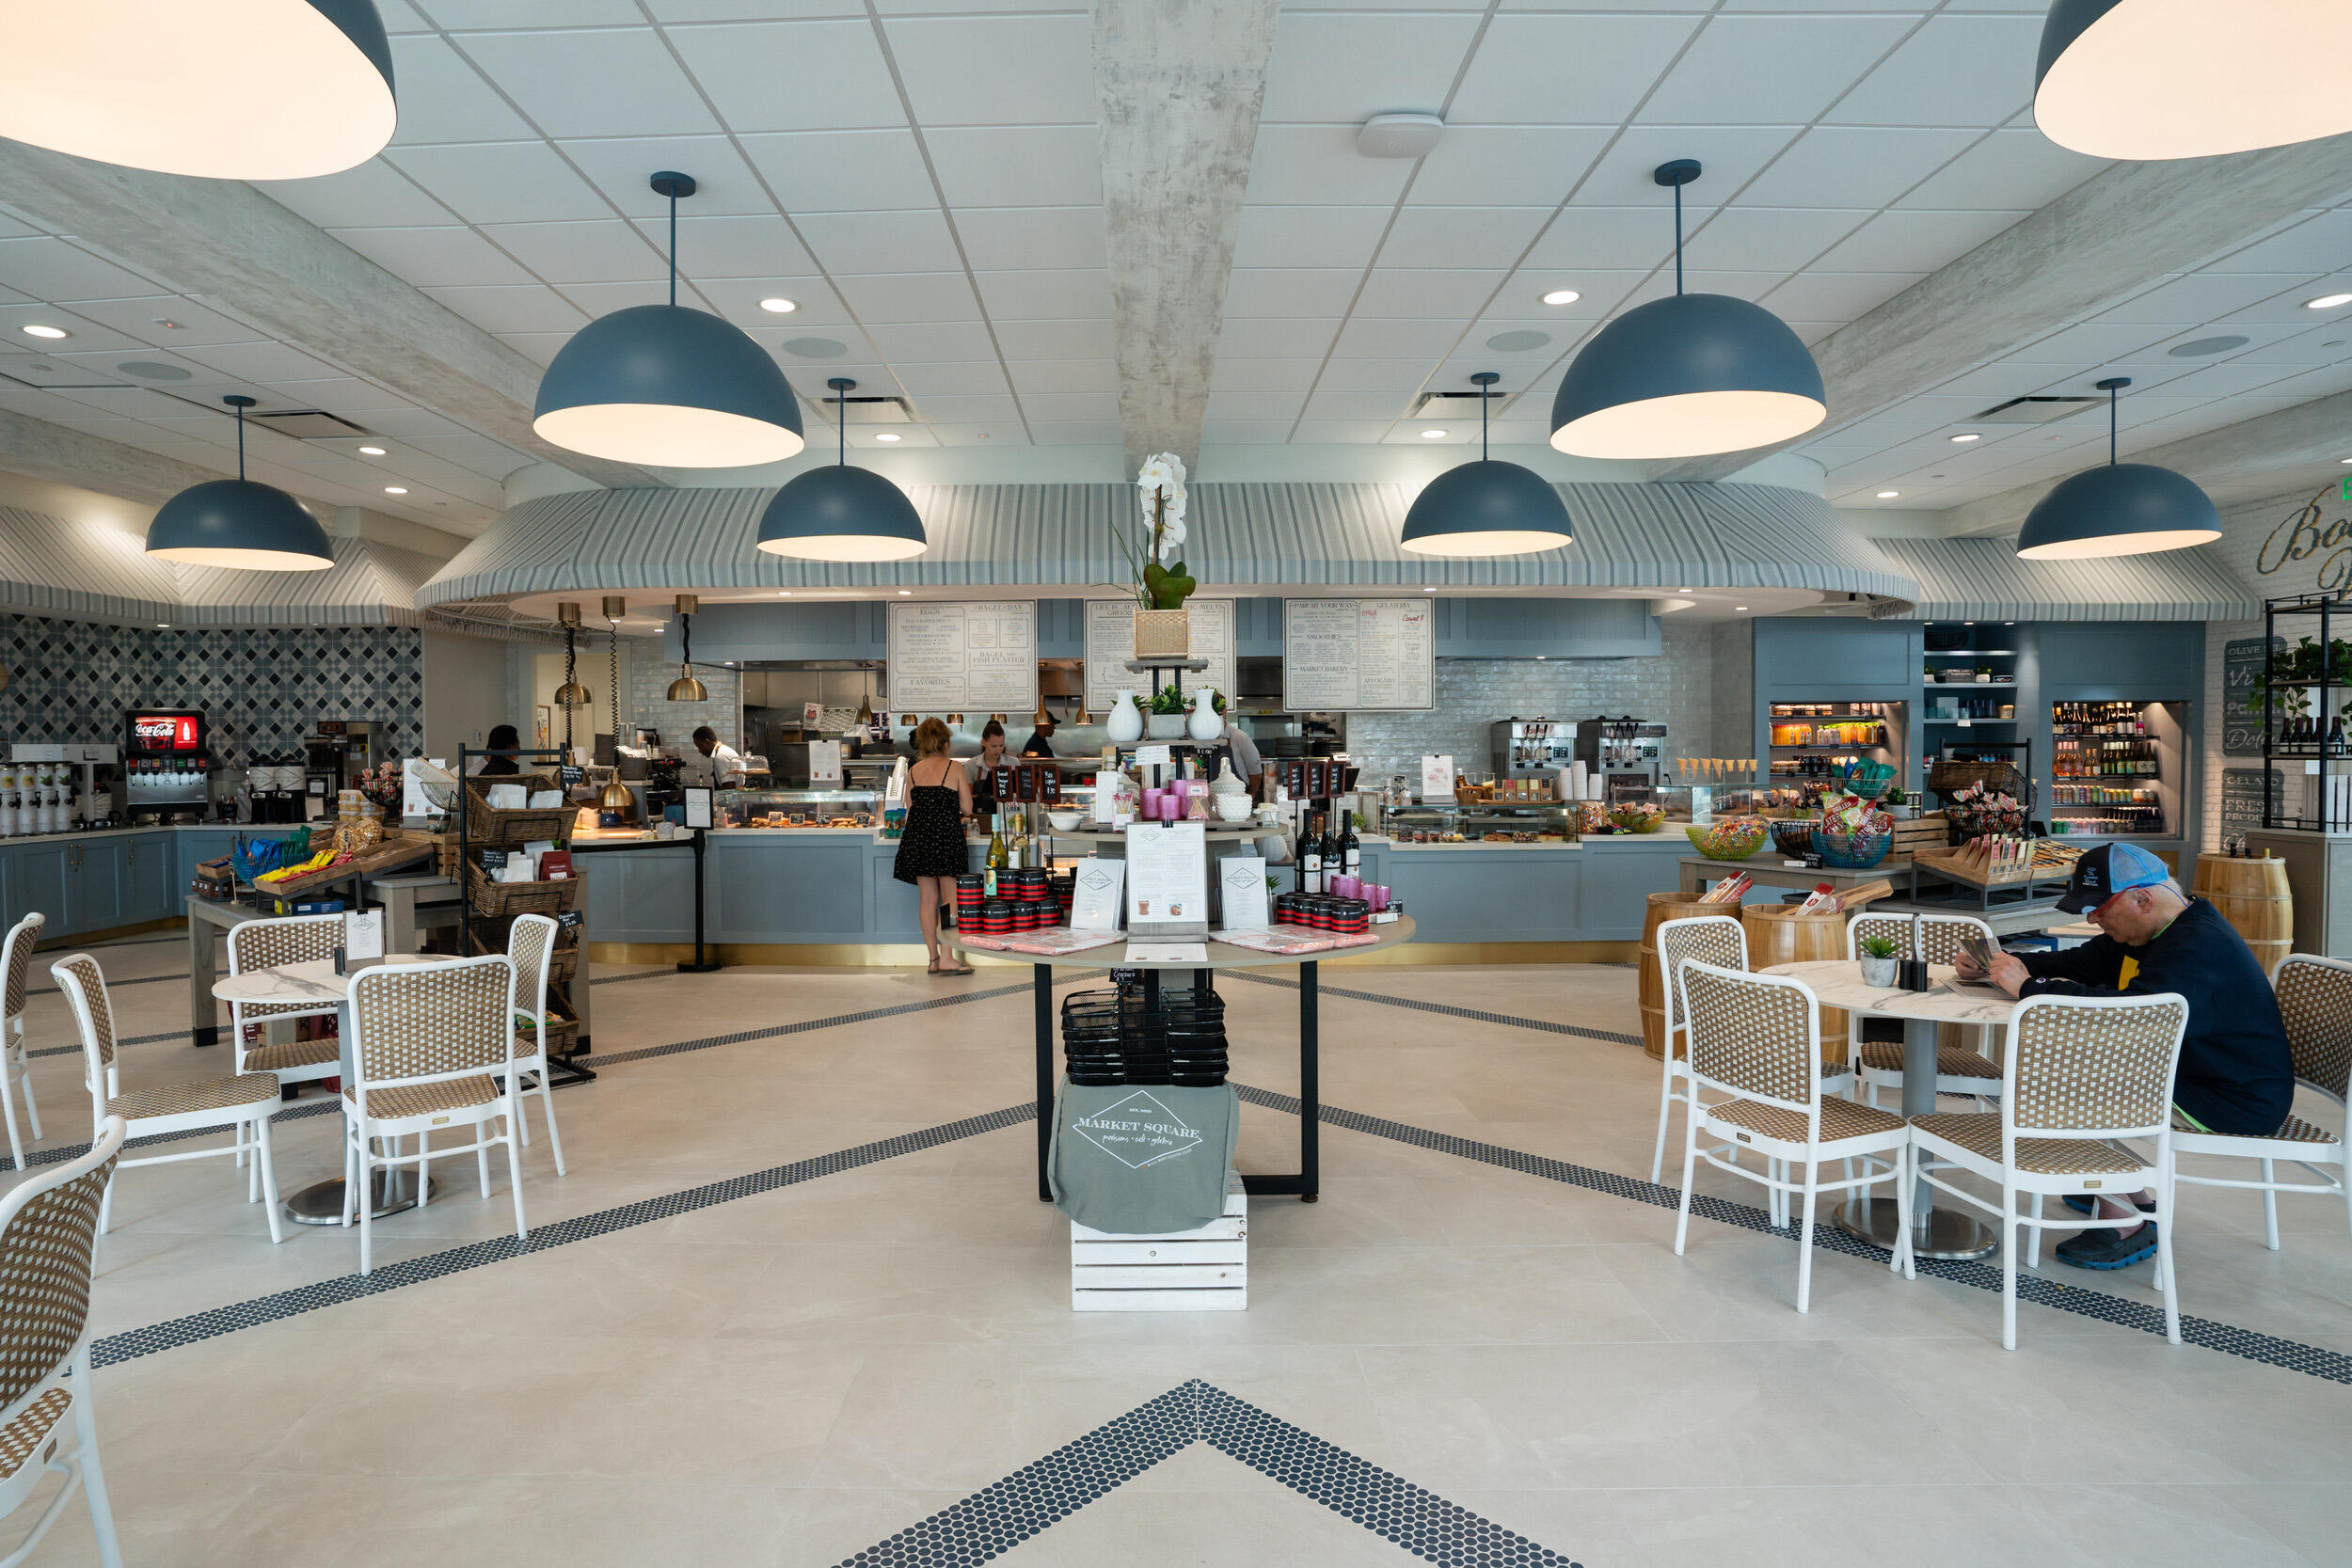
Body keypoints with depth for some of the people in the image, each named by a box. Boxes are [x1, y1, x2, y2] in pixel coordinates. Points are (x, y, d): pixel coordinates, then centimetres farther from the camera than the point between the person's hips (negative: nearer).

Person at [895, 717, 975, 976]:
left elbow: (910, 808, 12)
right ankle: (948, 960, -4)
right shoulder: (954, 768, -3)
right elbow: (967, 809, -2)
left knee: (927, 899, 9)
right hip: (946, 836, -5)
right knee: (951, 900, 0)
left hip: (917, 837, 5)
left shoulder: (913, 771, 8)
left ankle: (934, 959, 13)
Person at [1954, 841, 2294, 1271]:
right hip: (2187, 1071, 10)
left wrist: (2029, 987, -33)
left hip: (2236, 1106, -10)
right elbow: (2076, 964, 12)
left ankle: (2124, 1222, -10)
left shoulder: (2199, 949, -25)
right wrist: (2000, 964, -2)